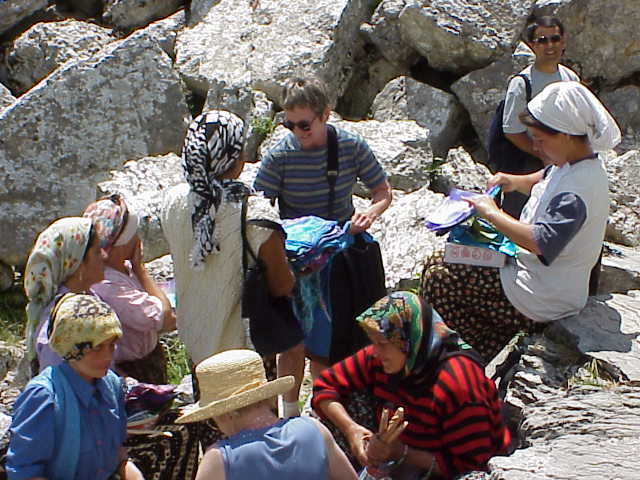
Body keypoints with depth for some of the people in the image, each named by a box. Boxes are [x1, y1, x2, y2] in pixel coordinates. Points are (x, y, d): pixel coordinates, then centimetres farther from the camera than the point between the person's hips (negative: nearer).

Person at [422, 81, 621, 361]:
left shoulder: (577, 190, -31)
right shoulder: (573, 164, 1)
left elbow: (541, 242, -41)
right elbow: (547, 179, 23)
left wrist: (492, 213, -29)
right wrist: (517, 182, 2)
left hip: (543, 303, -11)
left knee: (438, 277, -8)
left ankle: (478, 359, 8)